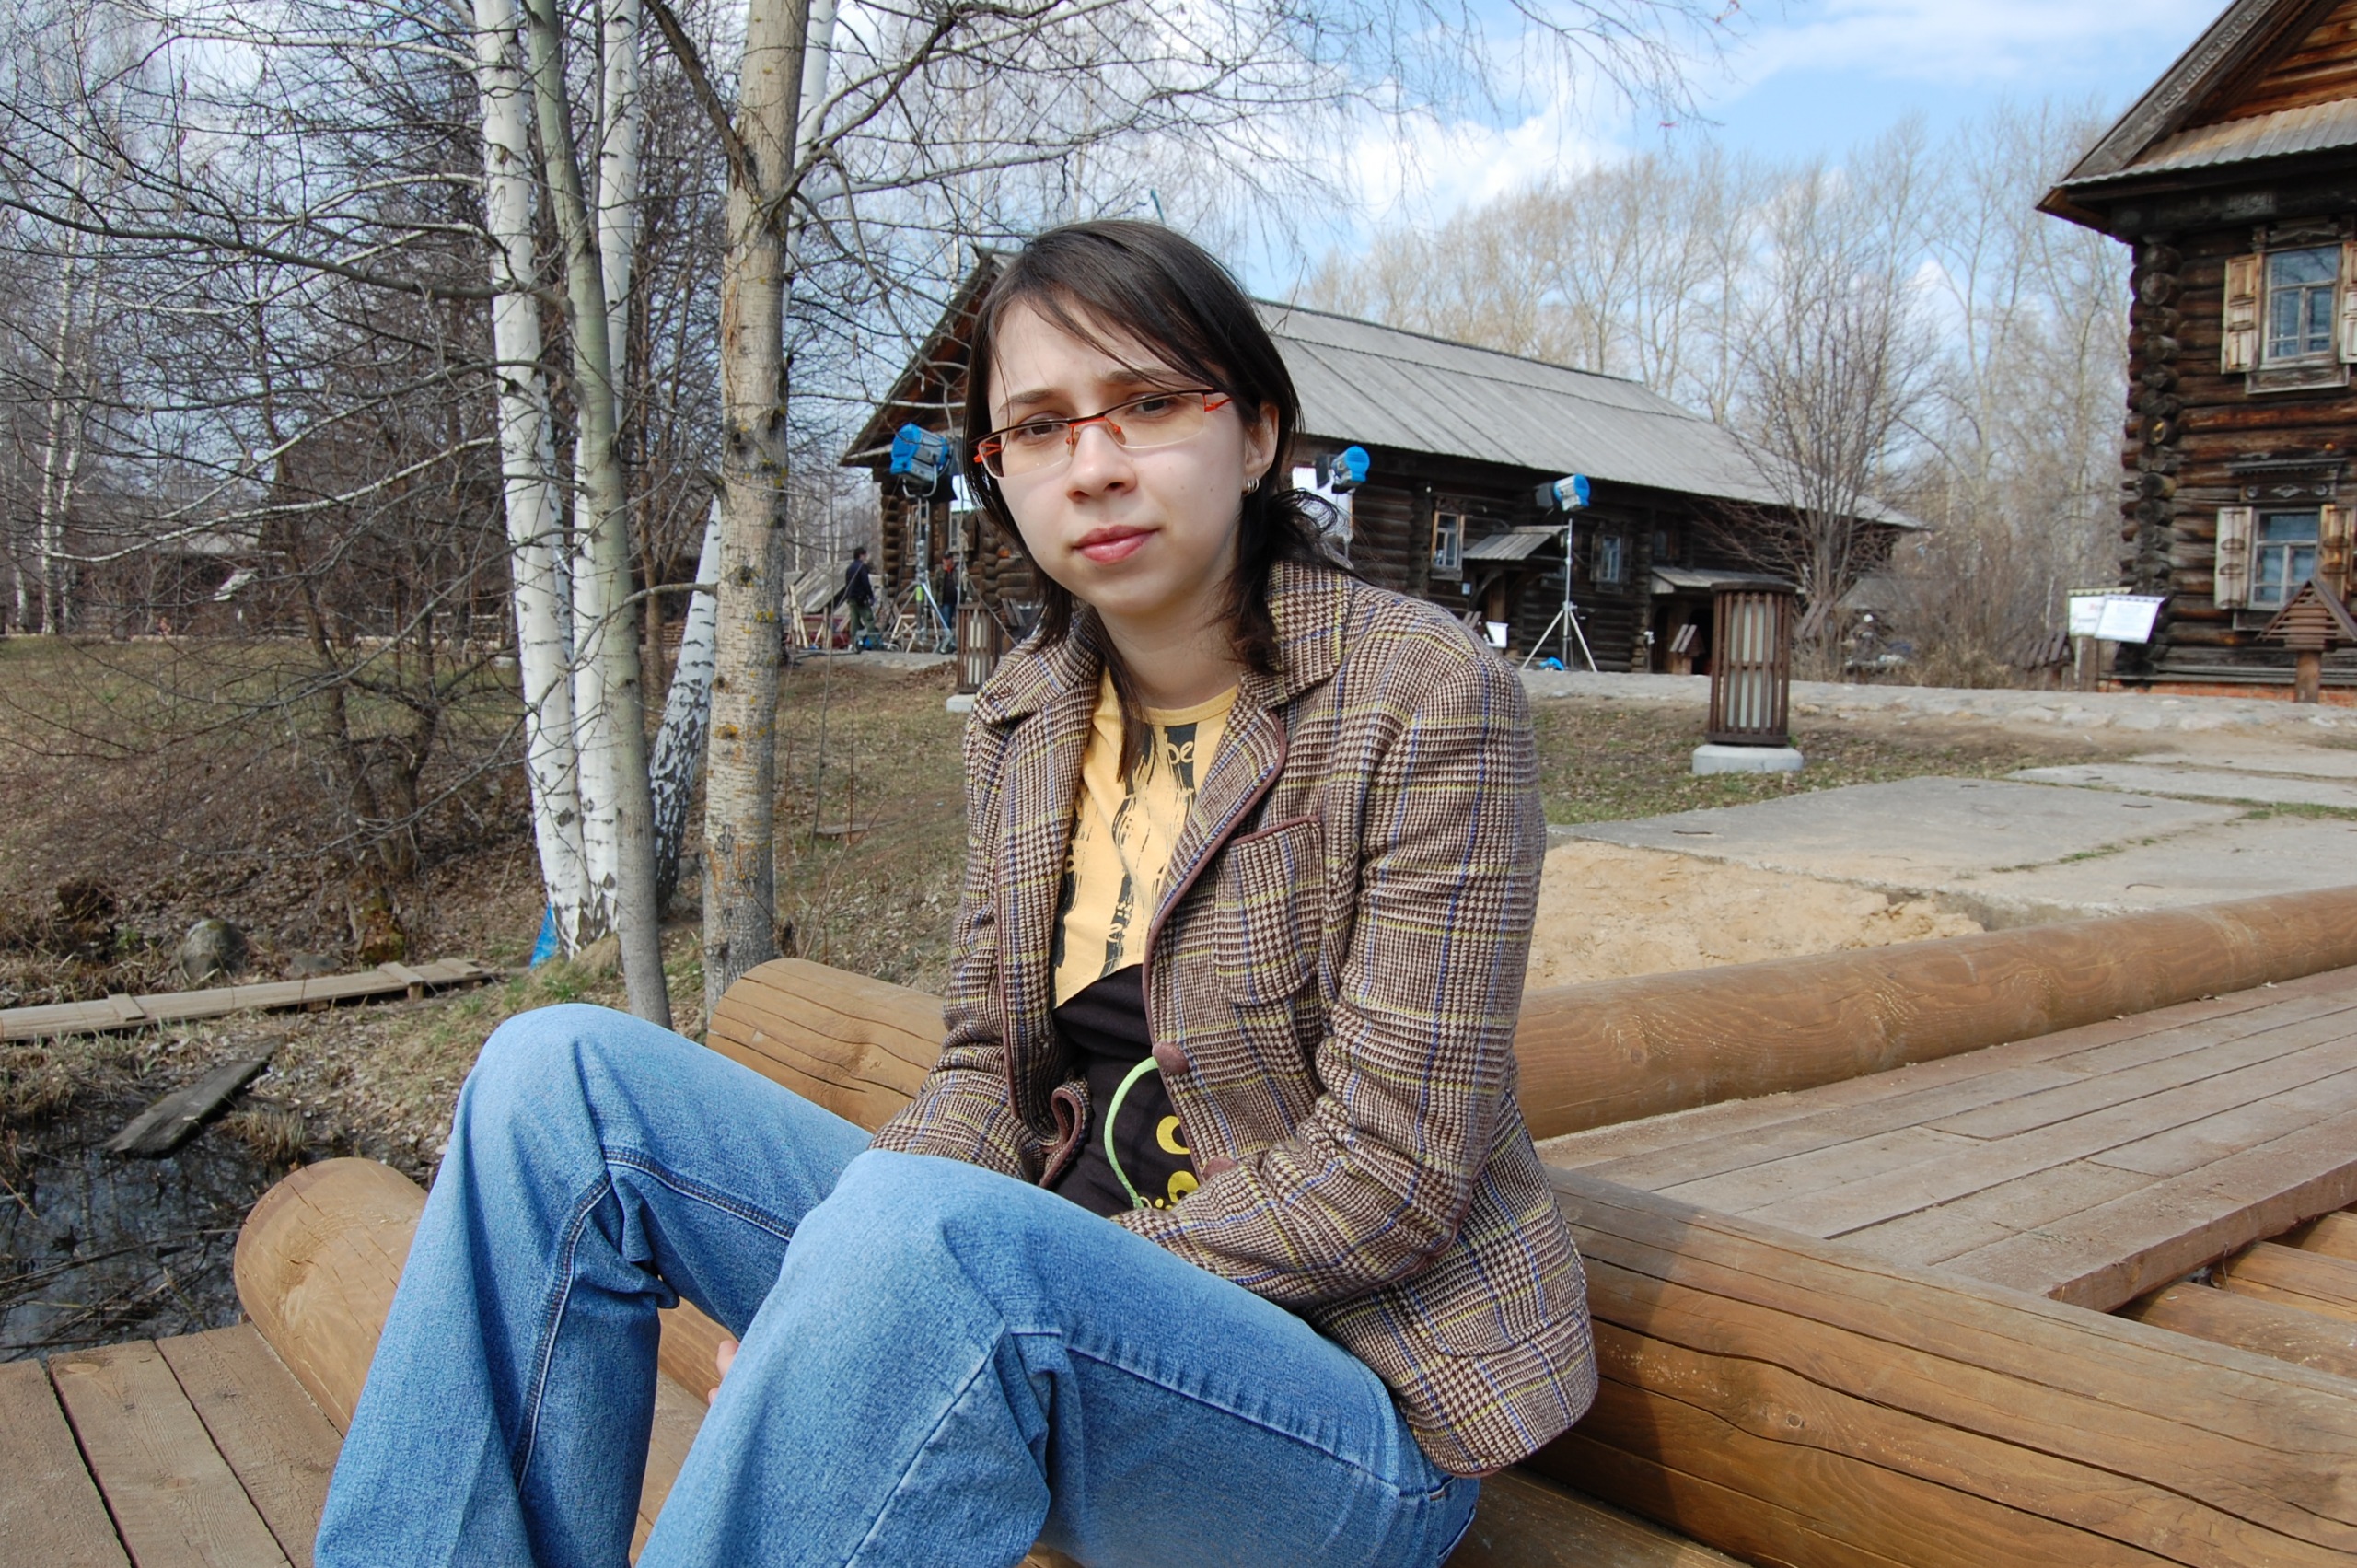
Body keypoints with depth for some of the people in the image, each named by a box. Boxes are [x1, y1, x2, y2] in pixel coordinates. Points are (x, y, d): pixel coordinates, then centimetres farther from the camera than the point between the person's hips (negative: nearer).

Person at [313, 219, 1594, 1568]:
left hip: (1350, 1388, -6)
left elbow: (1390, 1173, -18)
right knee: (565, 1075, -5)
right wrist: (813, 1308, -12)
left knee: (922, 1234, -38)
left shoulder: (1425, 698, -15)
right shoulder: (1027, 712, 5)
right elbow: (990, 1074, 8)